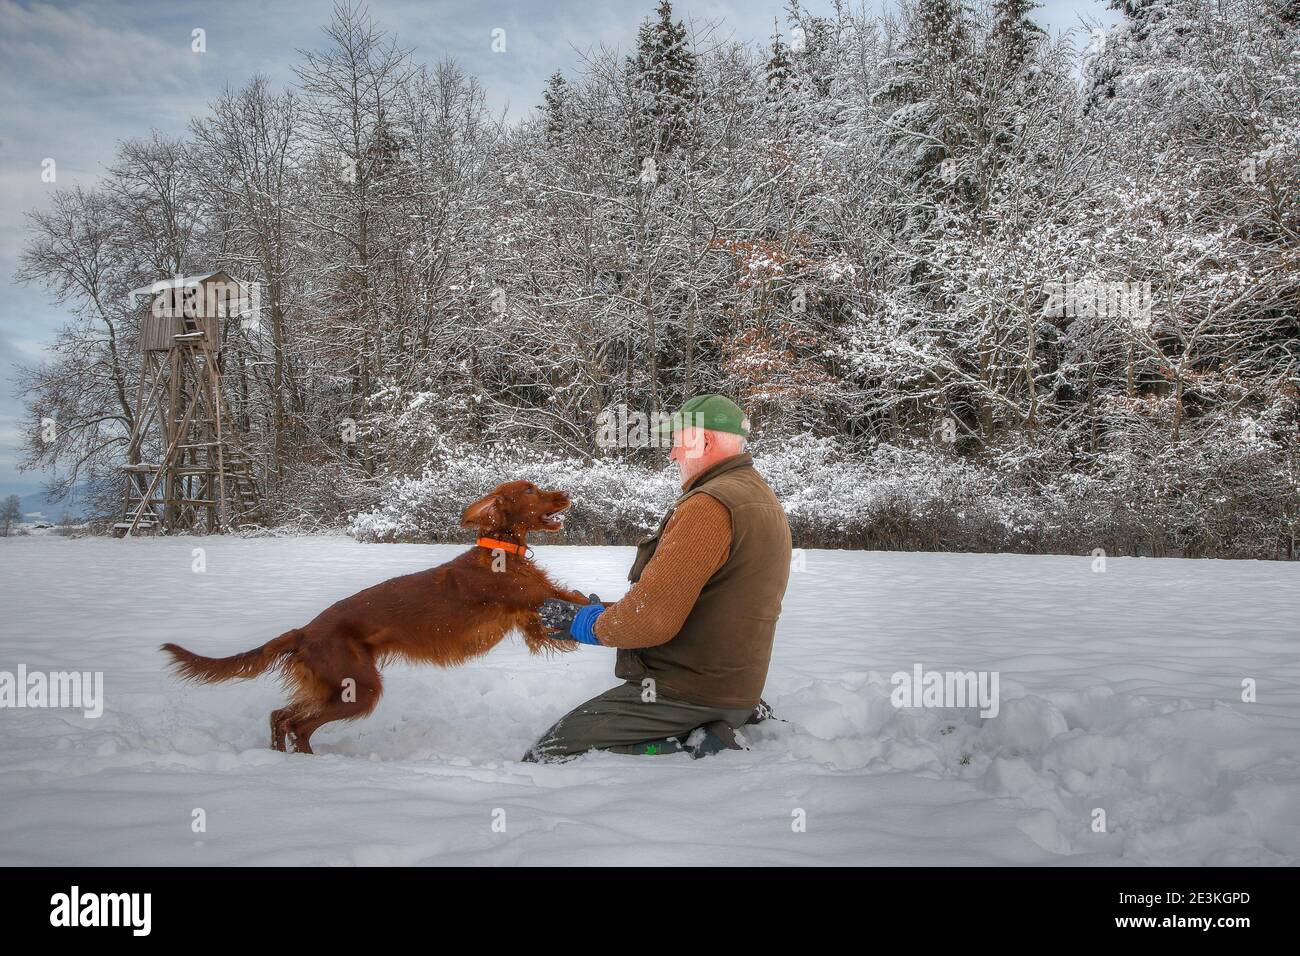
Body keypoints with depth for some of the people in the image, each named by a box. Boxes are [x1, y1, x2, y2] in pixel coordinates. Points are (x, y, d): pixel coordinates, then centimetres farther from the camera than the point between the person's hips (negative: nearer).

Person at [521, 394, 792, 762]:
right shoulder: (765, 501, 14)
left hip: (686, 691, -10)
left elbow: (650, 620, -24)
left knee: (542, 759, -6)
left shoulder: (708, 506, -20)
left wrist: (581, 622, -5)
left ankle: (689, 750, -12)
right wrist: (601, 610, 16)